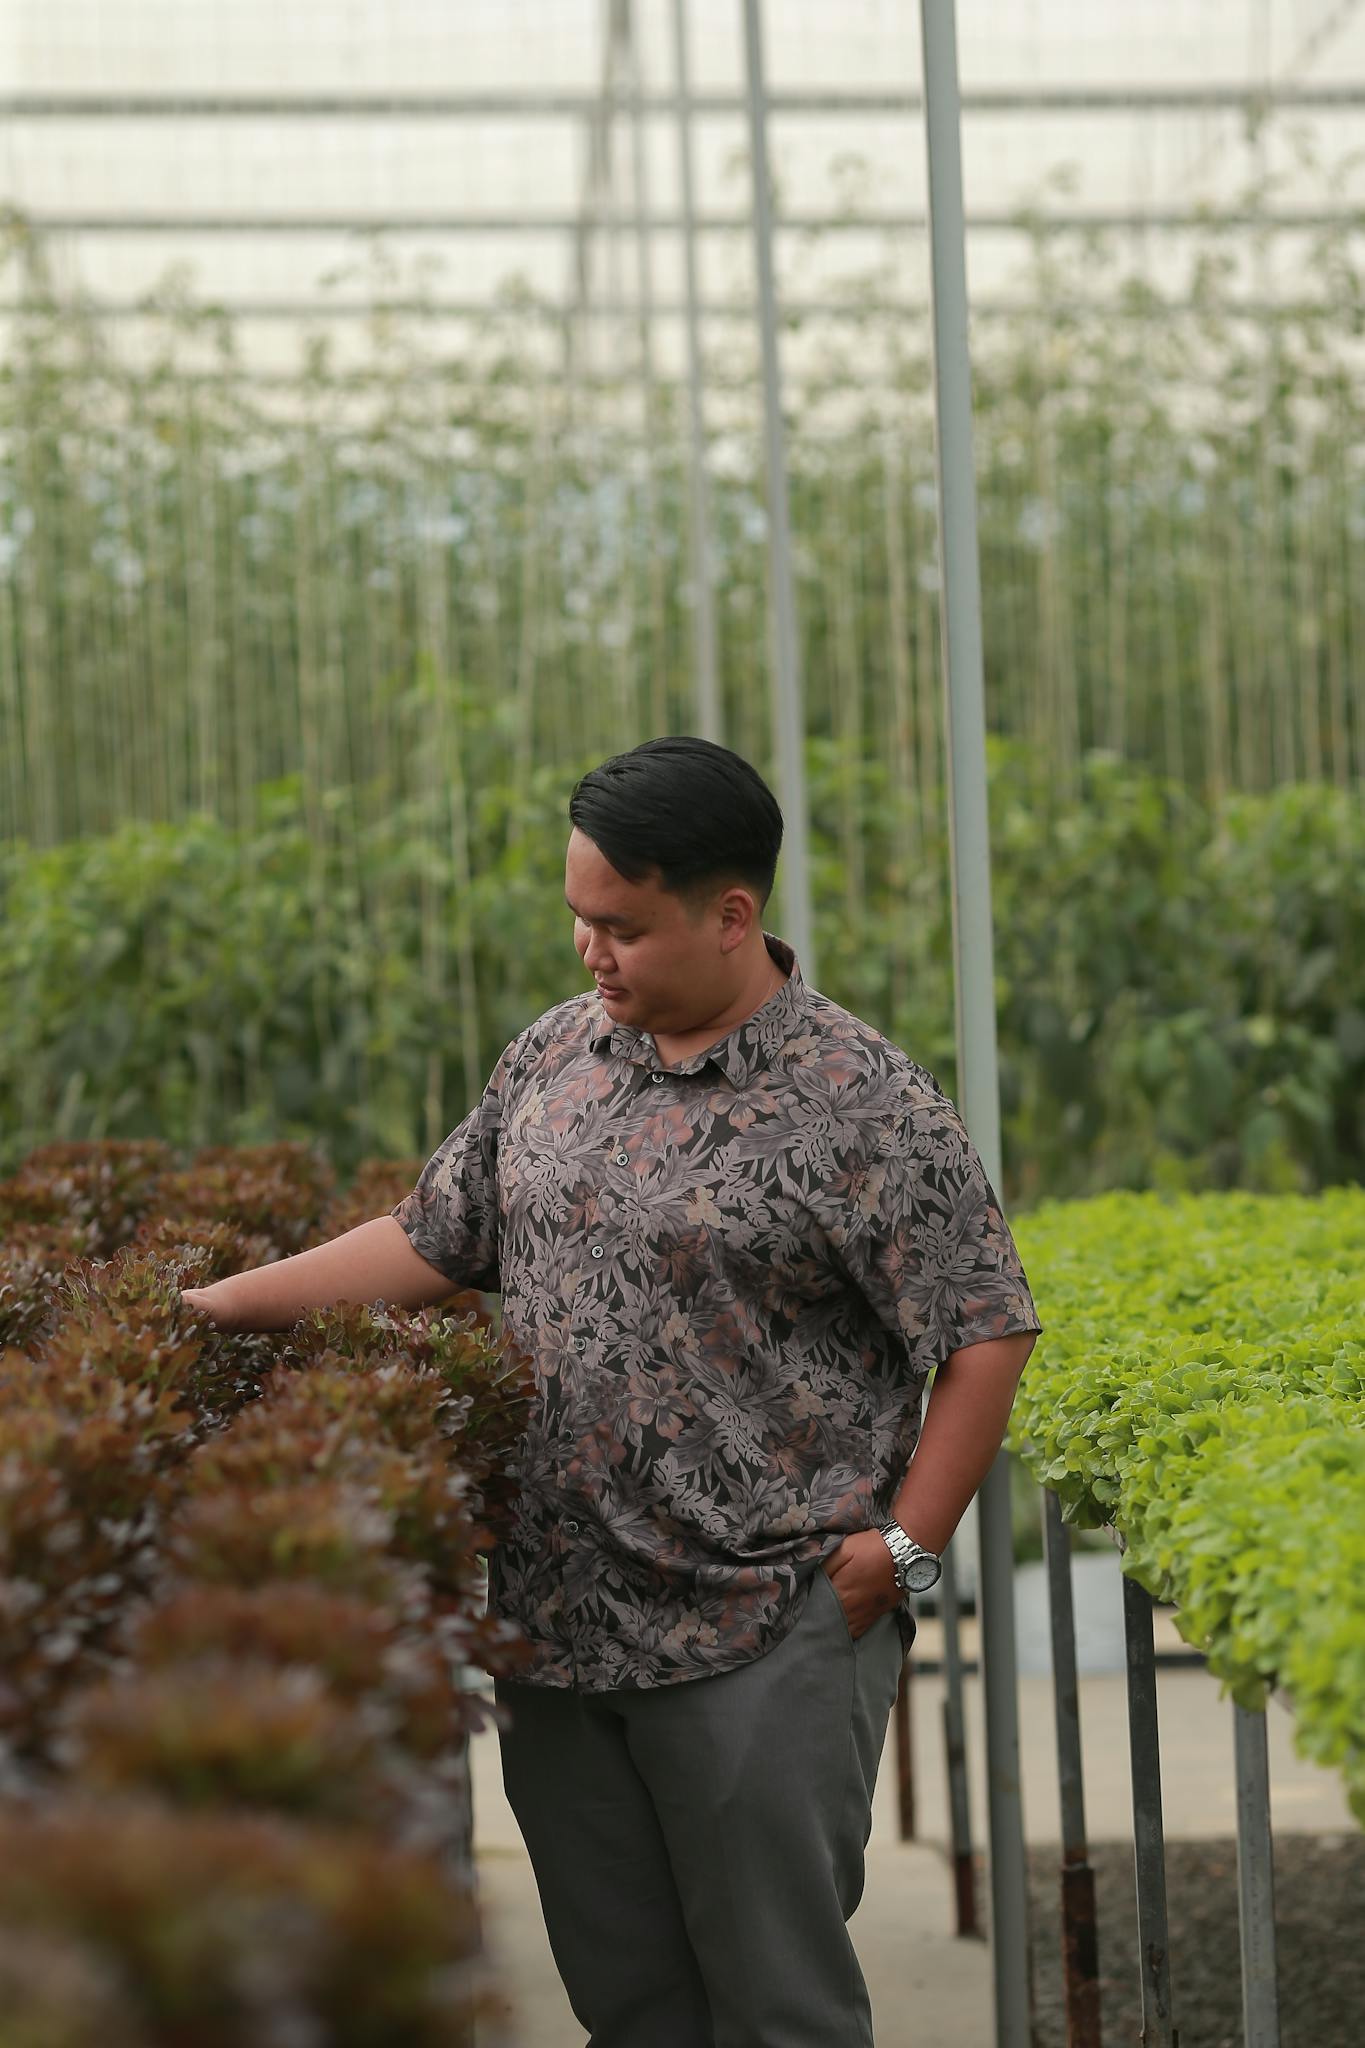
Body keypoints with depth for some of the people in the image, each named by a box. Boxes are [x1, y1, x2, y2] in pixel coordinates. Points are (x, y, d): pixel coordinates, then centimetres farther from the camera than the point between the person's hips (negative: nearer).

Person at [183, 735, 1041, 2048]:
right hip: (555, 1627, 6)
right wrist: (222, 1304, 11)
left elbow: (987, 1329, -8)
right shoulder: (554, 1057, 9)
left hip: (763, 1641, -6)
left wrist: (904, 1548, -11)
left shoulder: (865, 1105, -10)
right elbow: (433, 1242, 17)